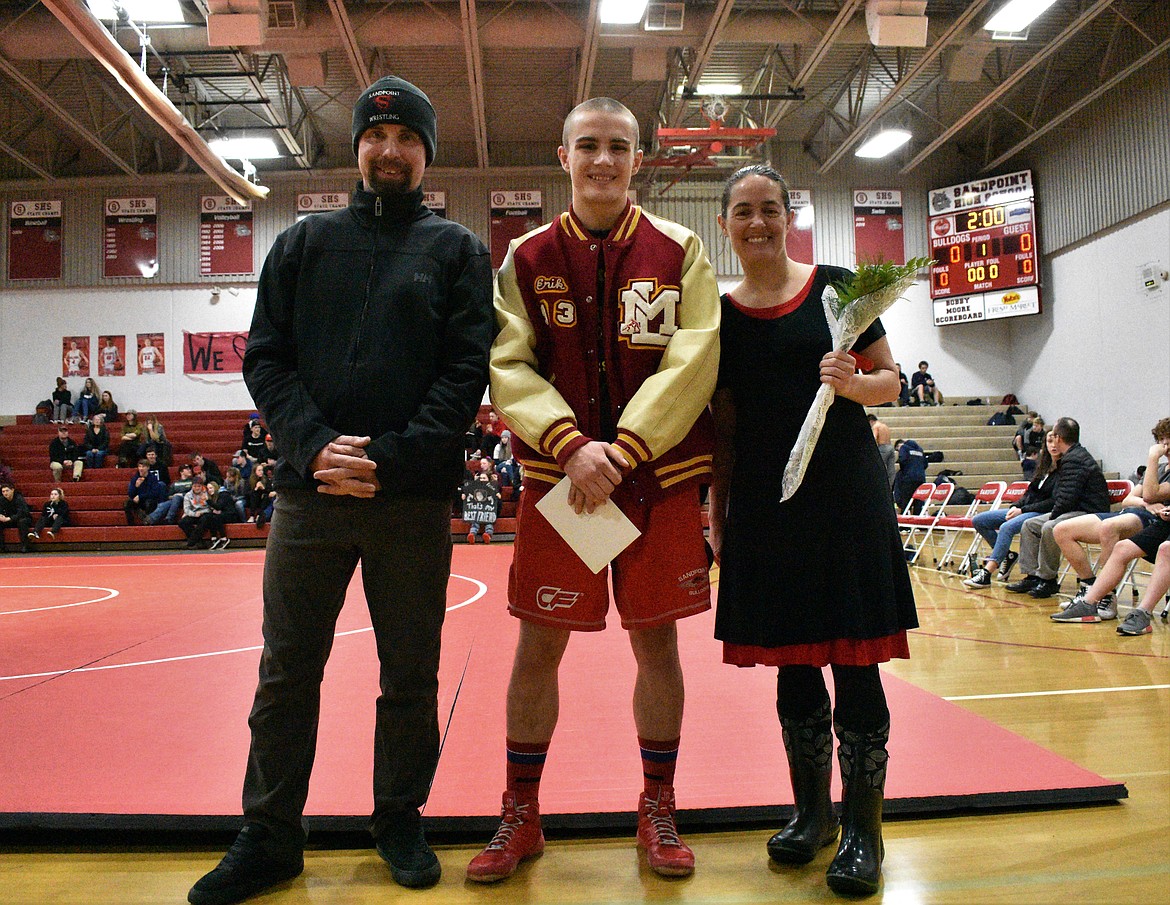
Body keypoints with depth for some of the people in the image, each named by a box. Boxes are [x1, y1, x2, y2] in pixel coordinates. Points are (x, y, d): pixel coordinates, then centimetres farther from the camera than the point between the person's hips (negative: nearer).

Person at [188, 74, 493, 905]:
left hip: (414, 499, -1)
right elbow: (265, 359, 6)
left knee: (411, 675, 8)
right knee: (286, 671, 8)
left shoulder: (457, 249, 7)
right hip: (310, 493, 2)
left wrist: (391, 459, -14)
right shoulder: (305, 242, 13)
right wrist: (313, 445, -12)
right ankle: (270, 837, 23)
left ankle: (401, 821, 27)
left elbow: (468, 371, -3)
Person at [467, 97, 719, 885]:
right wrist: (571, 446, -17)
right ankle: (521, 815, 24)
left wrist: (621, 452, -17)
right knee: (539, 643, 6)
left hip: (661, 478, 0)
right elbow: (509, 367, -2)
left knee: (657, 640, 9)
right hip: (557, 476, 1)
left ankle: (659, 811, 28)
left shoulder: (679, 251, 2)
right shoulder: (528, 257, 5)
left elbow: (691, 364, -7)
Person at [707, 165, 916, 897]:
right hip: (765, 501, 2)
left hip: (846, 491, -2)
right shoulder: (721, 314, 7)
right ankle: (812, 812, 27)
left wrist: (854, 382, -18)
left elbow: (891, 381, 4)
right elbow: (725, 425, 9)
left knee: (855, 658, -1)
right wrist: (717, 512, 6)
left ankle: (862, 826, 14)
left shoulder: (836, 286, 2)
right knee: (793, 662, 10)